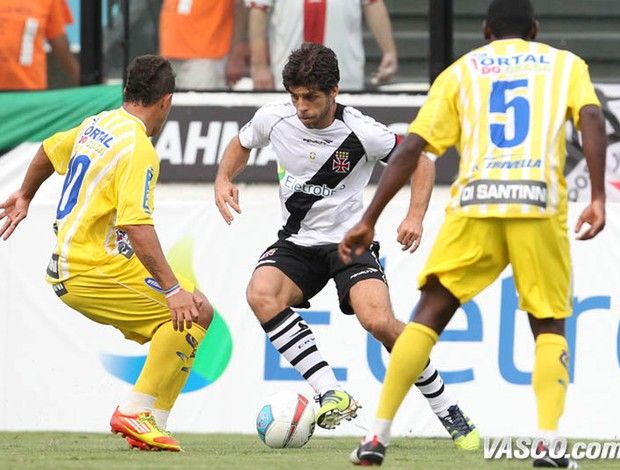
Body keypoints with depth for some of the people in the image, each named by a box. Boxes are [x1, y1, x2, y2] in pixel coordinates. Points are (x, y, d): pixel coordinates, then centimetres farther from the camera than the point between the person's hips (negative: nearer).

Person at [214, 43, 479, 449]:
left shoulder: (361, 133, -16)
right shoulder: (274, 119, -8)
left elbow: (420, 161, -2)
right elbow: (242, 144, 16)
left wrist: (416, 216, -16)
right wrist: (224, 179, -3)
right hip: (296, 243, 3)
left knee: (379, 321, -26)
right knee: (261, 294, -29)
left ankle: (449, 413, -7)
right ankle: (332, 395, -30)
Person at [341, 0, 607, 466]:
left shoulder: (461, 71, 21)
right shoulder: (565, 64, 20)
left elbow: (410, 150, 12)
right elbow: (592, 119, -1)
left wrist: (369, 221, 14)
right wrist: (598, 198, -6)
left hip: (475, 203, 1)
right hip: (539, 202, -1)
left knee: (429, 314, 10)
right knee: (549, 326, 13)